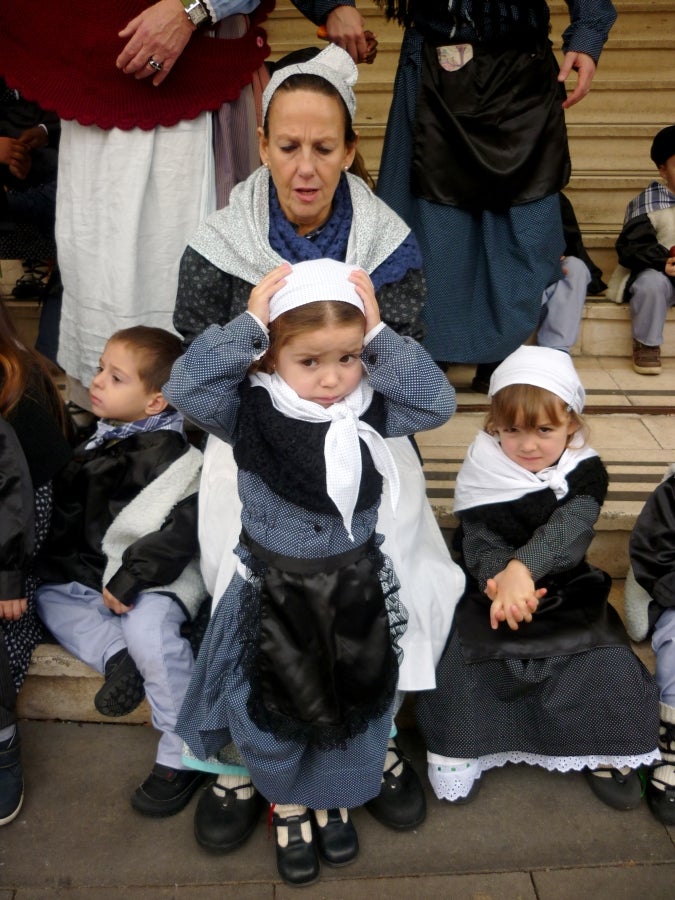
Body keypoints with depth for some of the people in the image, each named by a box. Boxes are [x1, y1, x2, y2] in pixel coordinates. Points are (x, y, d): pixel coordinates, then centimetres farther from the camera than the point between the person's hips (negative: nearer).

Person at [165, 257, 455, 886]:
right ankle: (287, 808, 45)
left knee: (352, 704, 19)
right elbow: (186, 386, -28)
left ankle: (333, 800, 48)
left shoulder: (370, 411, -8)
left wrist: (379, 333, -21)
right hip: (274, 592, -2)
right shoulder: (251, 414, -16)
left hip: (354, 589, 2)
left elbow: (437, 402, -17)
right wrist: (247, 322, -28)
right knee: (275, 708, 15)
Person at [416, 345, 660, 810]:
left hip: (567, 594, 1)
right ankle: (460, 748, -1)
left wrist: (522, 567, -47)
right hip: (492, 593, 0)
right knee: (461, 658, -24)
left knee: (607, 662, -20)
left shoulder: (585, 473, -9)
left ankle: (605, 751, 6)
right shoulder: (483, 476, -9)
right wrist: (497, 579, -40)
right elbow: (481, 545, -15)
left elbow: (567, 530, -27)